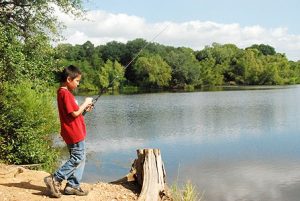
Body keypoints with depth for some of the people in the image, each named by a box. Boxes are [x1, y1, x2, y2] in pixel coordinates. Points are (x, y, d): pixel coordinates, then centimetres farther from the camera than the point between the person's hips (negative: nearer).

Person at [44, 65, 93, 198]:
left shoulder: (63, 92, 14)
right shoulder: (65, 93, -17)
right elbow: (74, 113, -20)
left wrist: (84, 108, 10)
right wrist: (85, 103, -8)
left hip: (75, 133, 10)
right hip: (74, 133, -10)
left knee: (78, 158, 12)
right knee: (77, 158, -6)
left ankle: (73, 186, 15)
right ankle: (55, 179, -4)